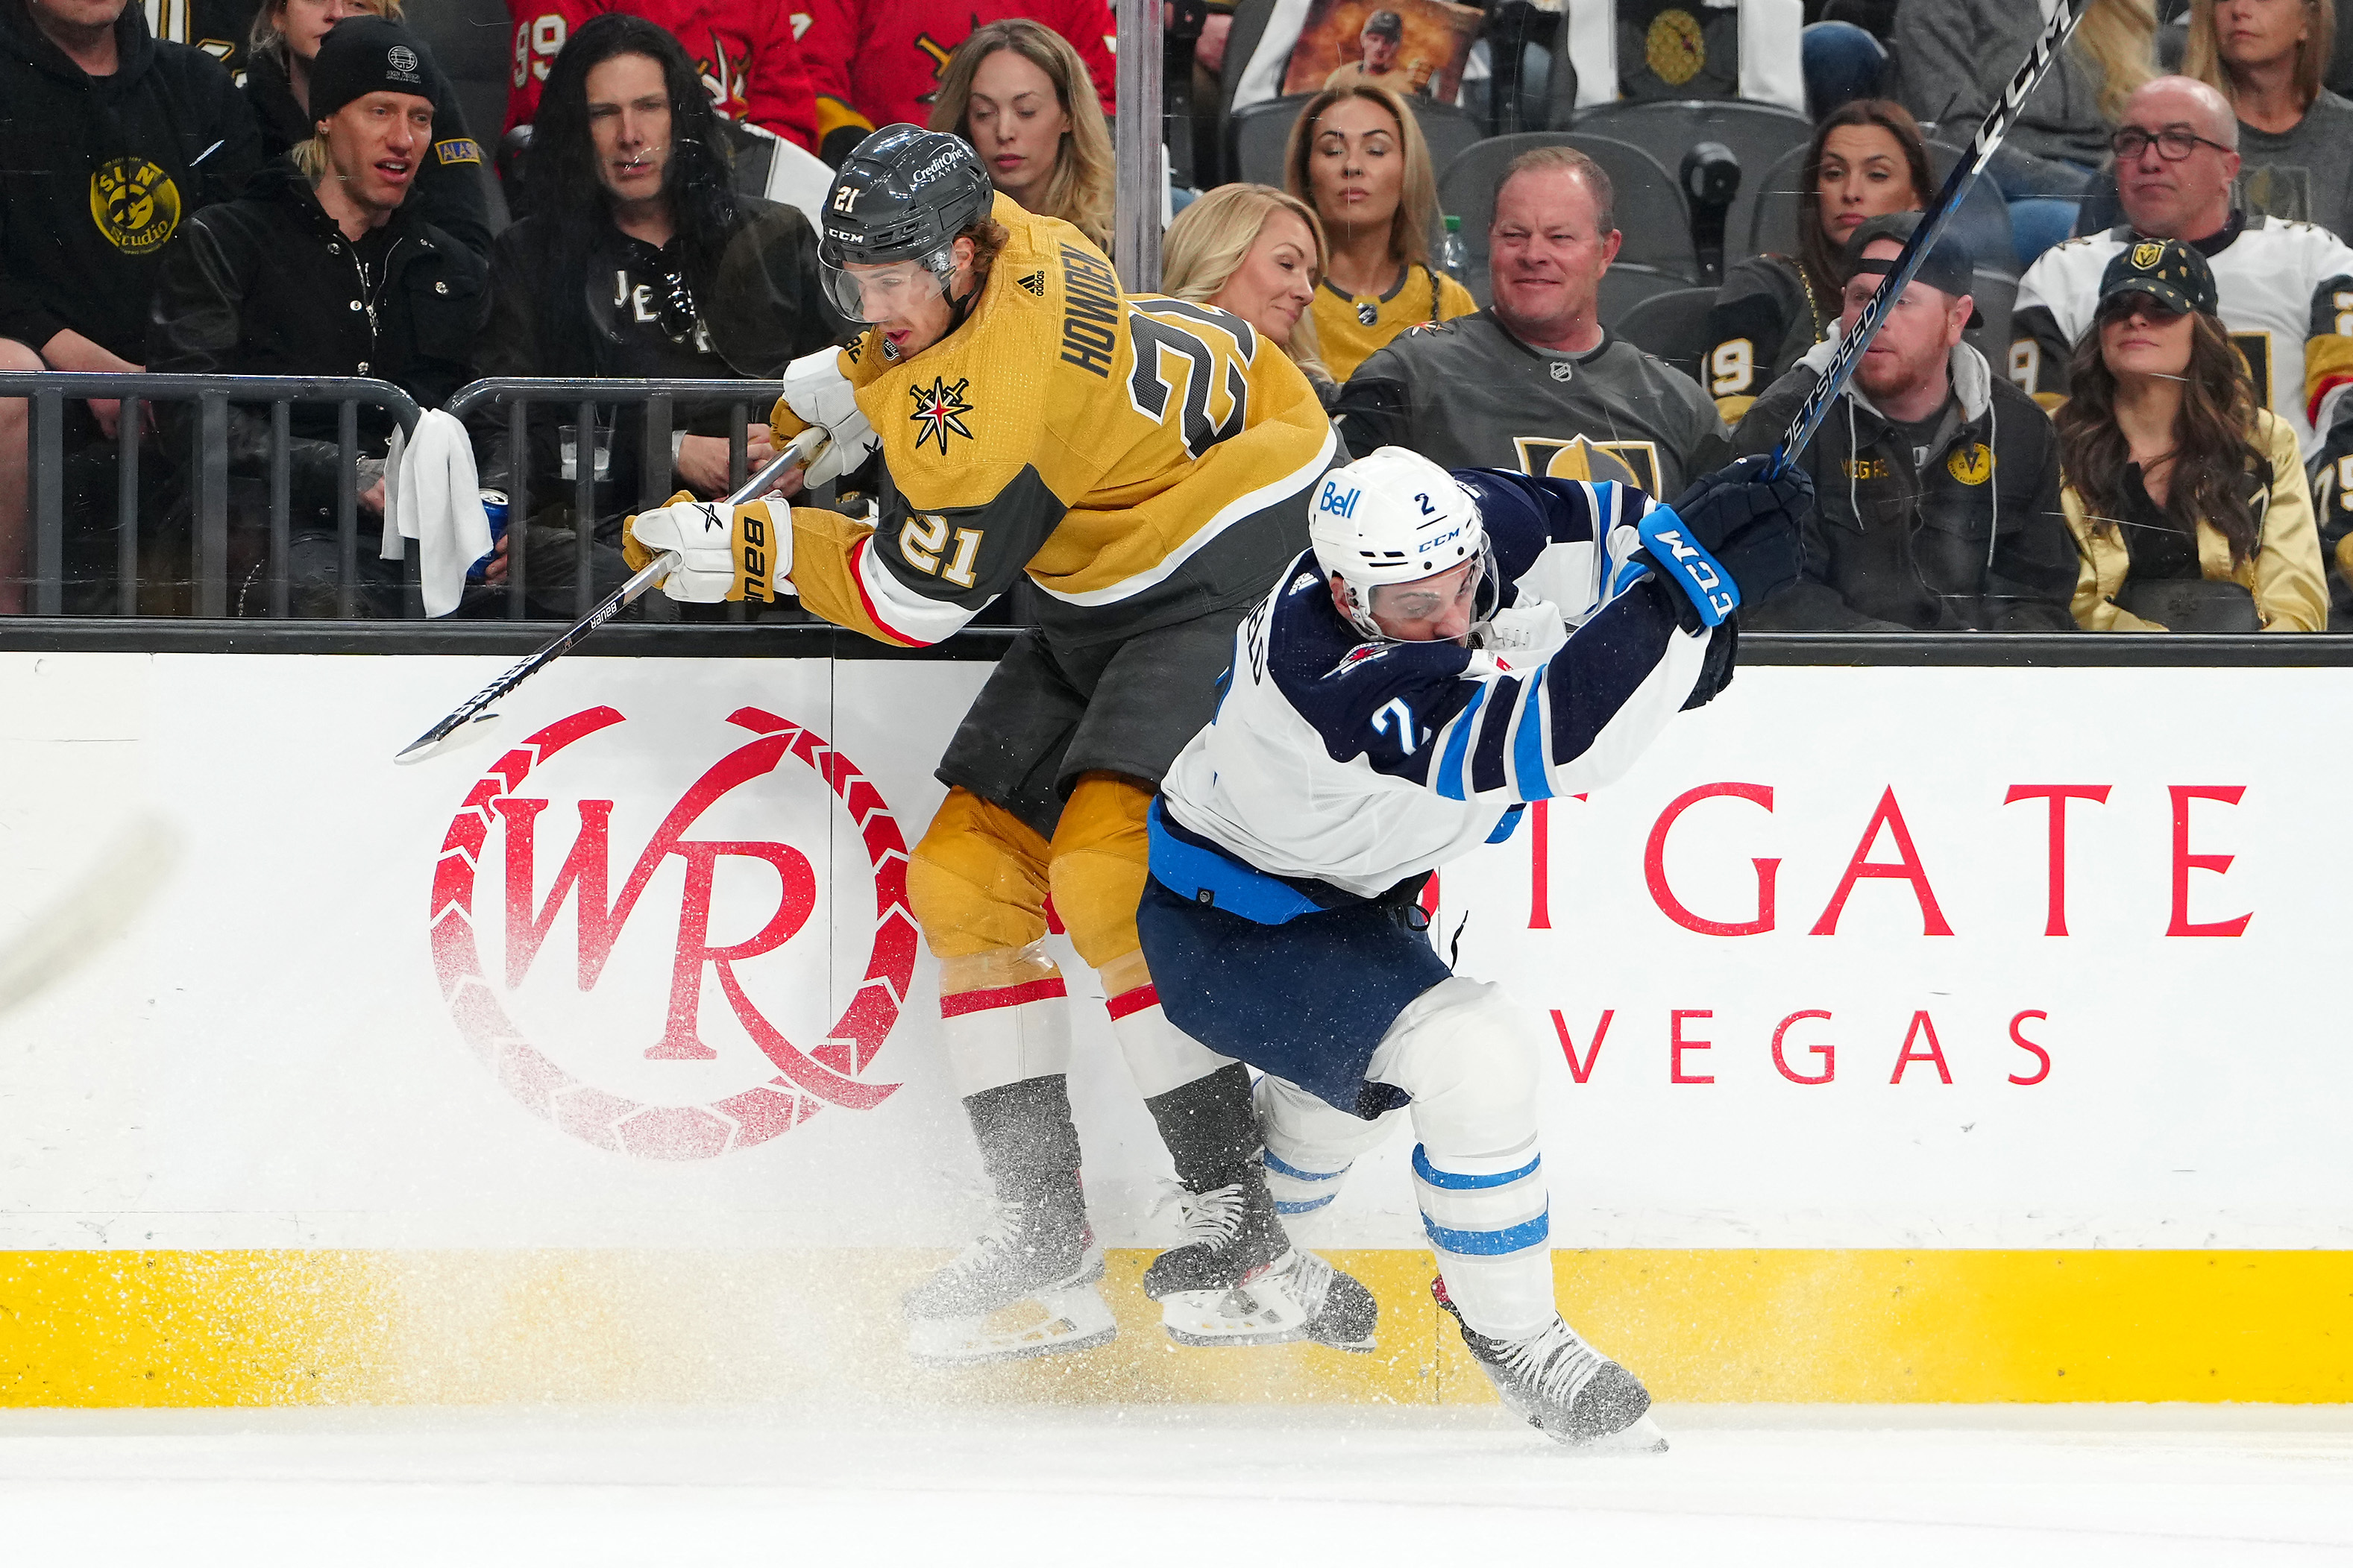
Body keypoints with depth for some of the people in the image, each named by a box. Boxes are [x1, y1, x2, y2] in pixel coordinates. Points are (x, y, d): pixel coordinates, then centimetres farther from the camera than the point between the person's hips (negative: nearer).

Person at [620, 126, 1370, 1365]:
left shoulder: (995, 396, -30)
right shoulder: (979, 251, -4)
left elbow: (914, 600, -21)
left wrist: (752, 550, -13)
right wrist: (839, 389, 14)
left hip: (1237, 552, -11)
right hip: (1108, 586, 11)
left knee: (1109, 872, -26)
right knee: (965, 876, 4)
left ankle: (1241, 1229, -22)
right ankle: (1044, 1239, 7)